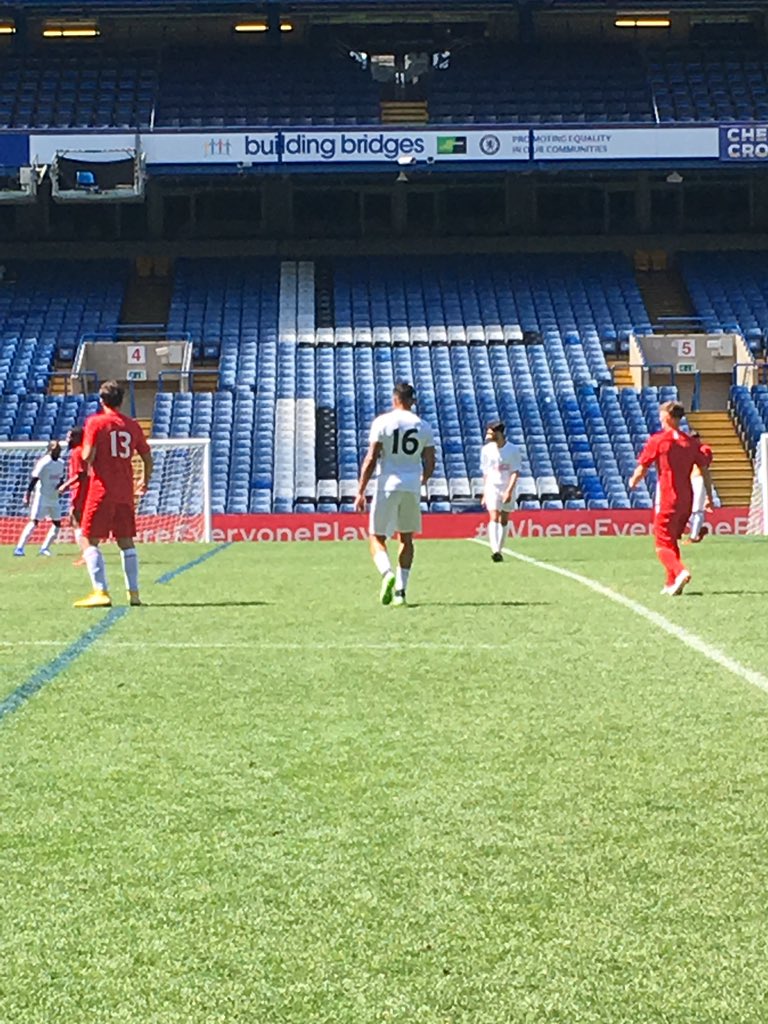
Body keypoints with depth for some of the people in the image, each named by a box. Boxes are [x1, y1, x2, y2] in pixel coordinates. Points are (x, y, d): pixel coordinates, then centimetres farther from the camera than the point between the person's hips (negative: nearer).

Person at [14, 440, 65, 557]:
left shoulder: (61, 463, 7)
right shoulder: (44, 462, -15)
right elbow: (34, 479, -19)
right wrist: (28, 495, -23)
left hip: (54, 498, 8)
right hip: (41, 496, -8)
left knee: (57, 523, 7)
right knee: (34, 521, -14)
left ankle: (45, 548, 16)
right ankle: (19, 548, -15)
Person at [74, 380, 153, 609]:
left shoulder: (95, 422, -6)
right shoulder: (132, 425, 7)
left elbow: (88, 457, -14)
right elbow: (147, 458, 12)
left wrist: (85, 453, 11)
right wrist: (145, 481, 30)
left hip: (101, 490, -5)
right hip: (125, 492, 5)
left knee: (89, 540, -2)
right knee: (126, 542, 13)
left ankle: (101, 592, -14)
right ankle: (133, 592, 12)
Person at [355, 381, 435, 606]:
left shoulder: (382, 422, -4)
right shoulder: (424, 427, 6)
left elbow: (371, 459, -8)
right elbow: (430, 465, 8)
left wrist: (360, 492, -5)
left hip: (387, 486, -3)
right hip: (412, 488, 3)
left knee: (377, 537, 5)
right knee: (406, 538, 15)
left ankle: (387, 573, -24)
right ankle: (400, 590, 11)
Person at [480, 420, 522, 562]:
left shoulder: (513, 450, -5)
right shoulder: (487, 449, 2)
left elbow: (515, 472, -8)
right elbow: (486, 473, 10)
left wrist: (509, 491, -19)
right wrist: (484, 494, 12)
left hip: (507, 489, 0)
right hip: (492, 487, 0)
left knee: (504, 520, 7)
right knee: (494, 518, -14)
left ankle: (499, 550, 16)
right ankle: (495, 550, -25)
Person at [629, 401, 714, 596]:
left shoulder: (657, 440, -6)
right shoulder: (691, 442, 7)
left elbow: (642, 469, -3)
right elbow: (705, 471, 5)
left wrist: (633, 482, 17)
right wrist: (709, 497, 12)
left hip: (666, 500, -5)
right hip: (686, 499, 5)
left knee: (663, 545, -2)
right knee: (672, 541, 20)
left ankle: (680, 572, -27)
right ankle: (672, 583, 19)